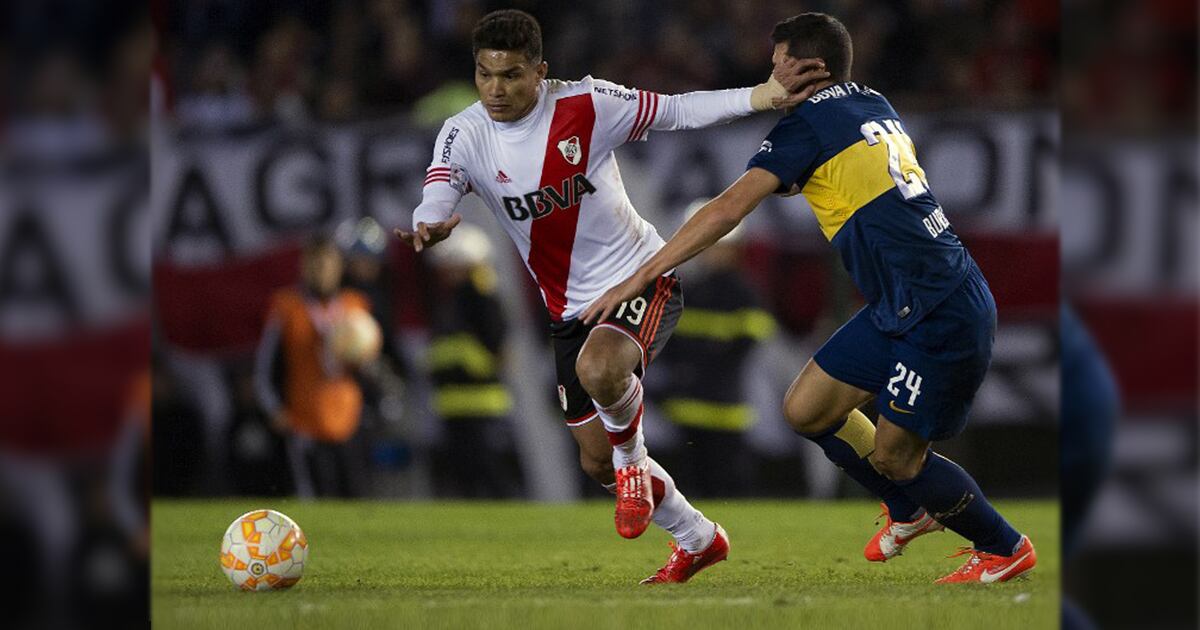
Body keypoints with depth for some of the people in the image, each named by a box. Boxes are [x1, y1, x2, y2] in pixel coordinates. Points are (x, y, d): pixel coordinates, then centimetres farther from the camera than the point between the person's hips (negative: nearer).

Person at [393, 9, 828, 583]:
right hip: (569, 307, 5)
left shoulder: (585, 107, -15)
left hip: (639, 278, -5)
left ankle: (633, 462, -5)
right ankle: (699, 540, 34)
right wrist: (428, 227, -51)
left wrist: (758, 96, -22)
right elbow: (436, 197, -26)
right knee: (596, 461, 10)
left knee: (598, 369, -38)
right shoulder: (464, 136, -9)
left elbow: (677, 111, -9)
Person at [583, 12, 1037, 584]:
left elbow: (728, 209, -18)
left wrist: (638, 278, -18)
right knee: (806, 409, 10)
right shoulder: (877, 109, 14)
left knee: (892, 455, -2)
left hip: (942, 314, -9)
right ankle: (909, 511, 28)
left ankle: (1004, 548, 16)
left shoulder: (808, 123, -10)